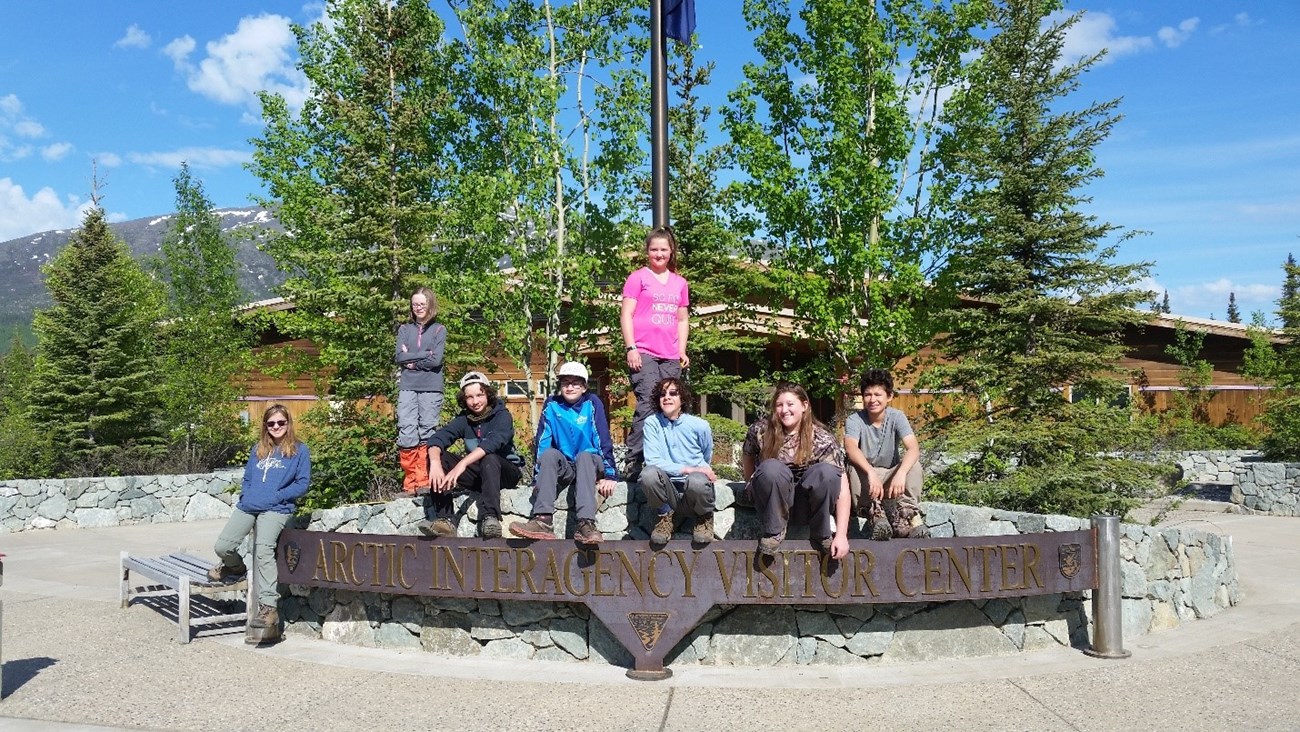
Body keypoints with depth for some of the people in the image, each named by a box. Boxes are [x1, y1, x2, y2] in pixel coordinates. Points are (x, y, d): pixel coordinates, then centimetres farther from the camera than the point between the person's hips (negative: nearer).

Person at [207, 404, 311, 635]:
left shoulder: (299, 450, 5)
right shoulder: (258, 449, 21)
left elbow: (303, 483, 0)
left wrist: (277, 496, -10)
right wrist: (245, 495, 6)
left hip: (276, 509, -6)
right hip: (247, 506, 6)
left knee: (263, 549, -25)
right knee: (222, 546, -5)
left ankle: (269, 606, -24)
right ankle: (235, 568, 33)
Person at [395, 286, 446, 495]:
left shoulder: (439, 330, 7)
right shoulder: (404, 329, 14)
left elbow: (436, 360, -6)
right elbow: (399, 357, 1)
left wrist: (411, 359, -3)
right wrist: (424, 354, -5)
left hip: (431, 388, -2)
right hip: (407, 388, 2)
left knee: (427, 432, -2)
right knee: (406, 433, -6)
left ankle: (424, 482, 0)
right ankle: (410, 482, -3)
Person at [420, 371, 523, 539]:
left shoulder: (502, 416, -11)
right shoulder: (464, 419, 2)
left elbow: (493, 442, -31)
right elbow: (436, 439, -14)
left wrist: (462, 464, -44)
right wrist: (435, 463, -36)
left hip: (505, 472, -5)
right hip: (478, 475, 5)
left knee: (489, 458, -36)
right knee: (438, 457, -15)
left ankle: (490, 518, -45)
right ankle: (444, 520, -26)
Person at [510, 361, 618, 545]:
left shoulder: (592, 403, -4)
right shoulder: (552, 405, 0)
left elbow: (604, 441, -8)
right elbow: (542, 443, -2)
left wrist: (609, 475, -14)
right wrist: (537, 478, -7)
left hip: (590, 466, -2)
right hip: (563, 468, 2)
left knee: (584, 456, -33)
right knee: (549, 453, -28)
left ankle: (586, 524, -48)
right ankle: (543, 520, -43)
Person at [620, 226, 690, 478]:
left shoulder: (680, 283, 20)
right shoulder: (638, 278, 5)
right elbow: (626, 315, -1)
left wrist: (682, 350, 12)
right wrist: (631, 348, -10)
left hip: (671, 357, 5)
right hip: (644, 353, -5)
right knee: (648, 406, -16)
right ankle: (634, 463, -13)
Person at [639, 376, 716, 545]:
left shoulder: (699, 426, -1)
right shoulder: (652, 423, -3)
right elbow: (653, 460, -14)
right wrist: (689, 469, -18)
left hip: (694, 494, 0)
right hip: (667, 491, 0)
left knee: (697, 480, -36)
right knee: (649, 473, -32)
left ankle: (705, 518, 1)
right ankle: (665, 517, -1)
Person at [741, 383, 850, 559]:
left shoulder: (822, 439, -14)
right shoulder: (761, 430, -11)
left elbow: (841, 485, -19)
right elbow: (747, 456, 9)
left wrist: (841, 535, -26)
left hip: (807, 505, 0)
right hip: (773, 502, 0)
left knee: (827, 471, -30)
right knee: (772, 468, -31)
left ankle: (822, 533, -9)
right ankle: (773, 531, -12)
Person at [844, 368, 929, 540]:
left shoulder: (897, 417, -11)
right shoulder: (854, 420, -14)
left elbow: (913, 448, -27)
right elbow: (850, 448, -35)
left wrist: (901, 473, -47)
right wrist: (871, 473, -52)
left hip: (890, 476, 1)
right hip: (865, 478, -1)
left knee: (914, 464, -26)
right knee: (855, 468, -33)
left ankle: (906, 515, -30)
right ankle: (876, 515, -33)